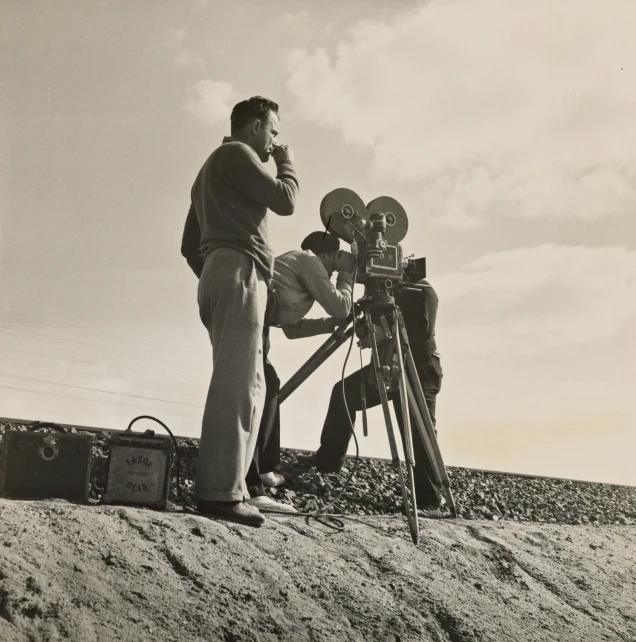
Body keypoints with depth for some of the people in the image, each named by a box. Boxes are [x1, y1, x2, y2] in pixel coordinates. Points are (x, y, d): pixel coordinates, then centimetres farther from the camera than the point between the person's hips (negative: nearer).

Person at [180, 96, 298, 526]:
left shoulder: (213, 169, 31)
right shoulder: (236, 153, 3)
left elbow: (190, 245, 28)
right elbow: (285, 200, -8)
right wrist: (287, 163, 10)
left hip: (218, 274, 10)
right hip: (239, 272, -10)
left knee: (246, 386, 5)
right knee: (236, 385, -17)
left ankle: (225, 487, 1)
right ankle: (220, 492, -21)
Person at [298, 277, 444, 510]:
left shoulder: (422, 290, -8)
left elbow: (424, 329, -21)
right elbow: (375, 325, 15)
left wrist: (386, 333, -29)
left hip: (418, 369, -8)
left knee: (417, 432, -12)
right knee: (344, 392, 5)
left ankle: (428, 497, -6)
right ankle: (328, 458, 13)